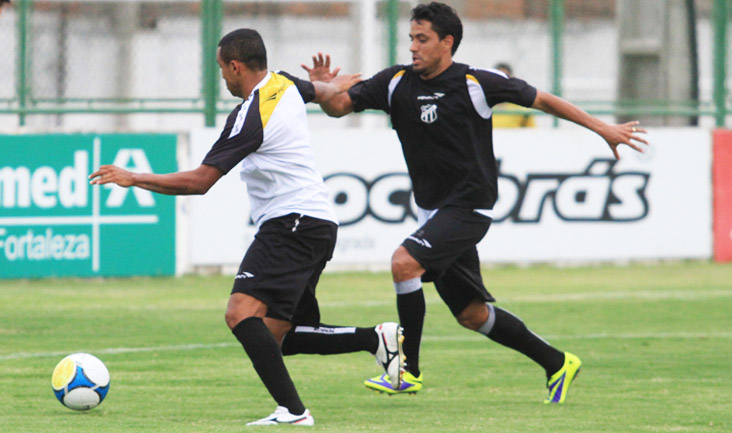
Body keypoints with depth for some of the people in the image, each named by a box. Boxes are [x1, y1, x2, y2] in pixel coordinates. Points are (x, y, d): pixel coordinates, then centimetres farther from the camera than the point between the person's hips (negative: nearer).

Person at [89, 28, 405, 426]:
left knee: (241, 312, -24)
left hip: (292, 223, -10)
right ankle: (378, 339, 10)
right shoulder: (285, 85, 11)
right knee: (279, 337, 13)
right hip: (317, 225, 10)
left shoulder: (250, 117, -15)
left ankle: (292, 410, -33)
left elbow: (199, 181, -15)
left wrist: (134, 179, -6)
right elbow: (322, 92, 37)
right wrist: (336, 85, 62)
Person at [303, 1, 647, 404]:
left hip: (469, 207, -6)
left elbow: (541, 99, 1)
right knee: (472, 314, 11)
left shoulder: (477, 84, -9)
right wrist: (324, 88, -22)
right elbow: (339, 106, 2)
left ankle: (409, 371, -14)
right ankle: (557, 363, 27)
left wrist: (603, 129, 4)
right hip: (434, 212, 6)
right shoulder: (397, 82, 3)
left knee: (404, 262, -25)